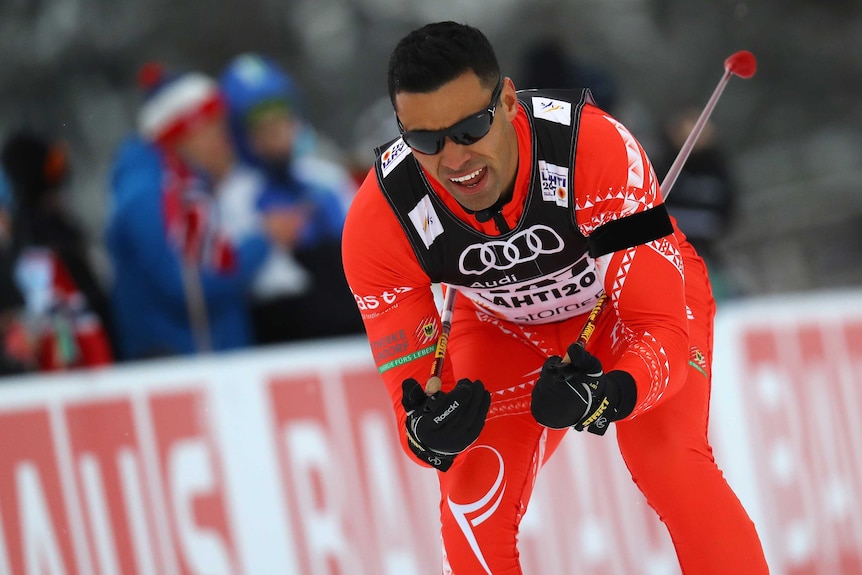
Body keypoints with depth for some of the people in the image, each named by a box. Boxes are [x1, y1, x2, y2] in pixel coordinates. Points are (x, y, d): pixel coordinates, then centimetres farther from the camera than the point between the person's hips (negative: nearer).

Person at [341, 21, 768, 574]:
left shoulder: (598, 147, -40)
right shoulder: (380, 219, -31)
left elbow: (660, 326, -37)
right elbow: (412, 385, -23)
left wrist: (608, 396, -58)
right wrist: (428, 434, -46)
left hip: (640, 293, -2)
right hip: (502, 324, 3)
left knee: (670, 466, -23)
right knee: (474, 491, -13)